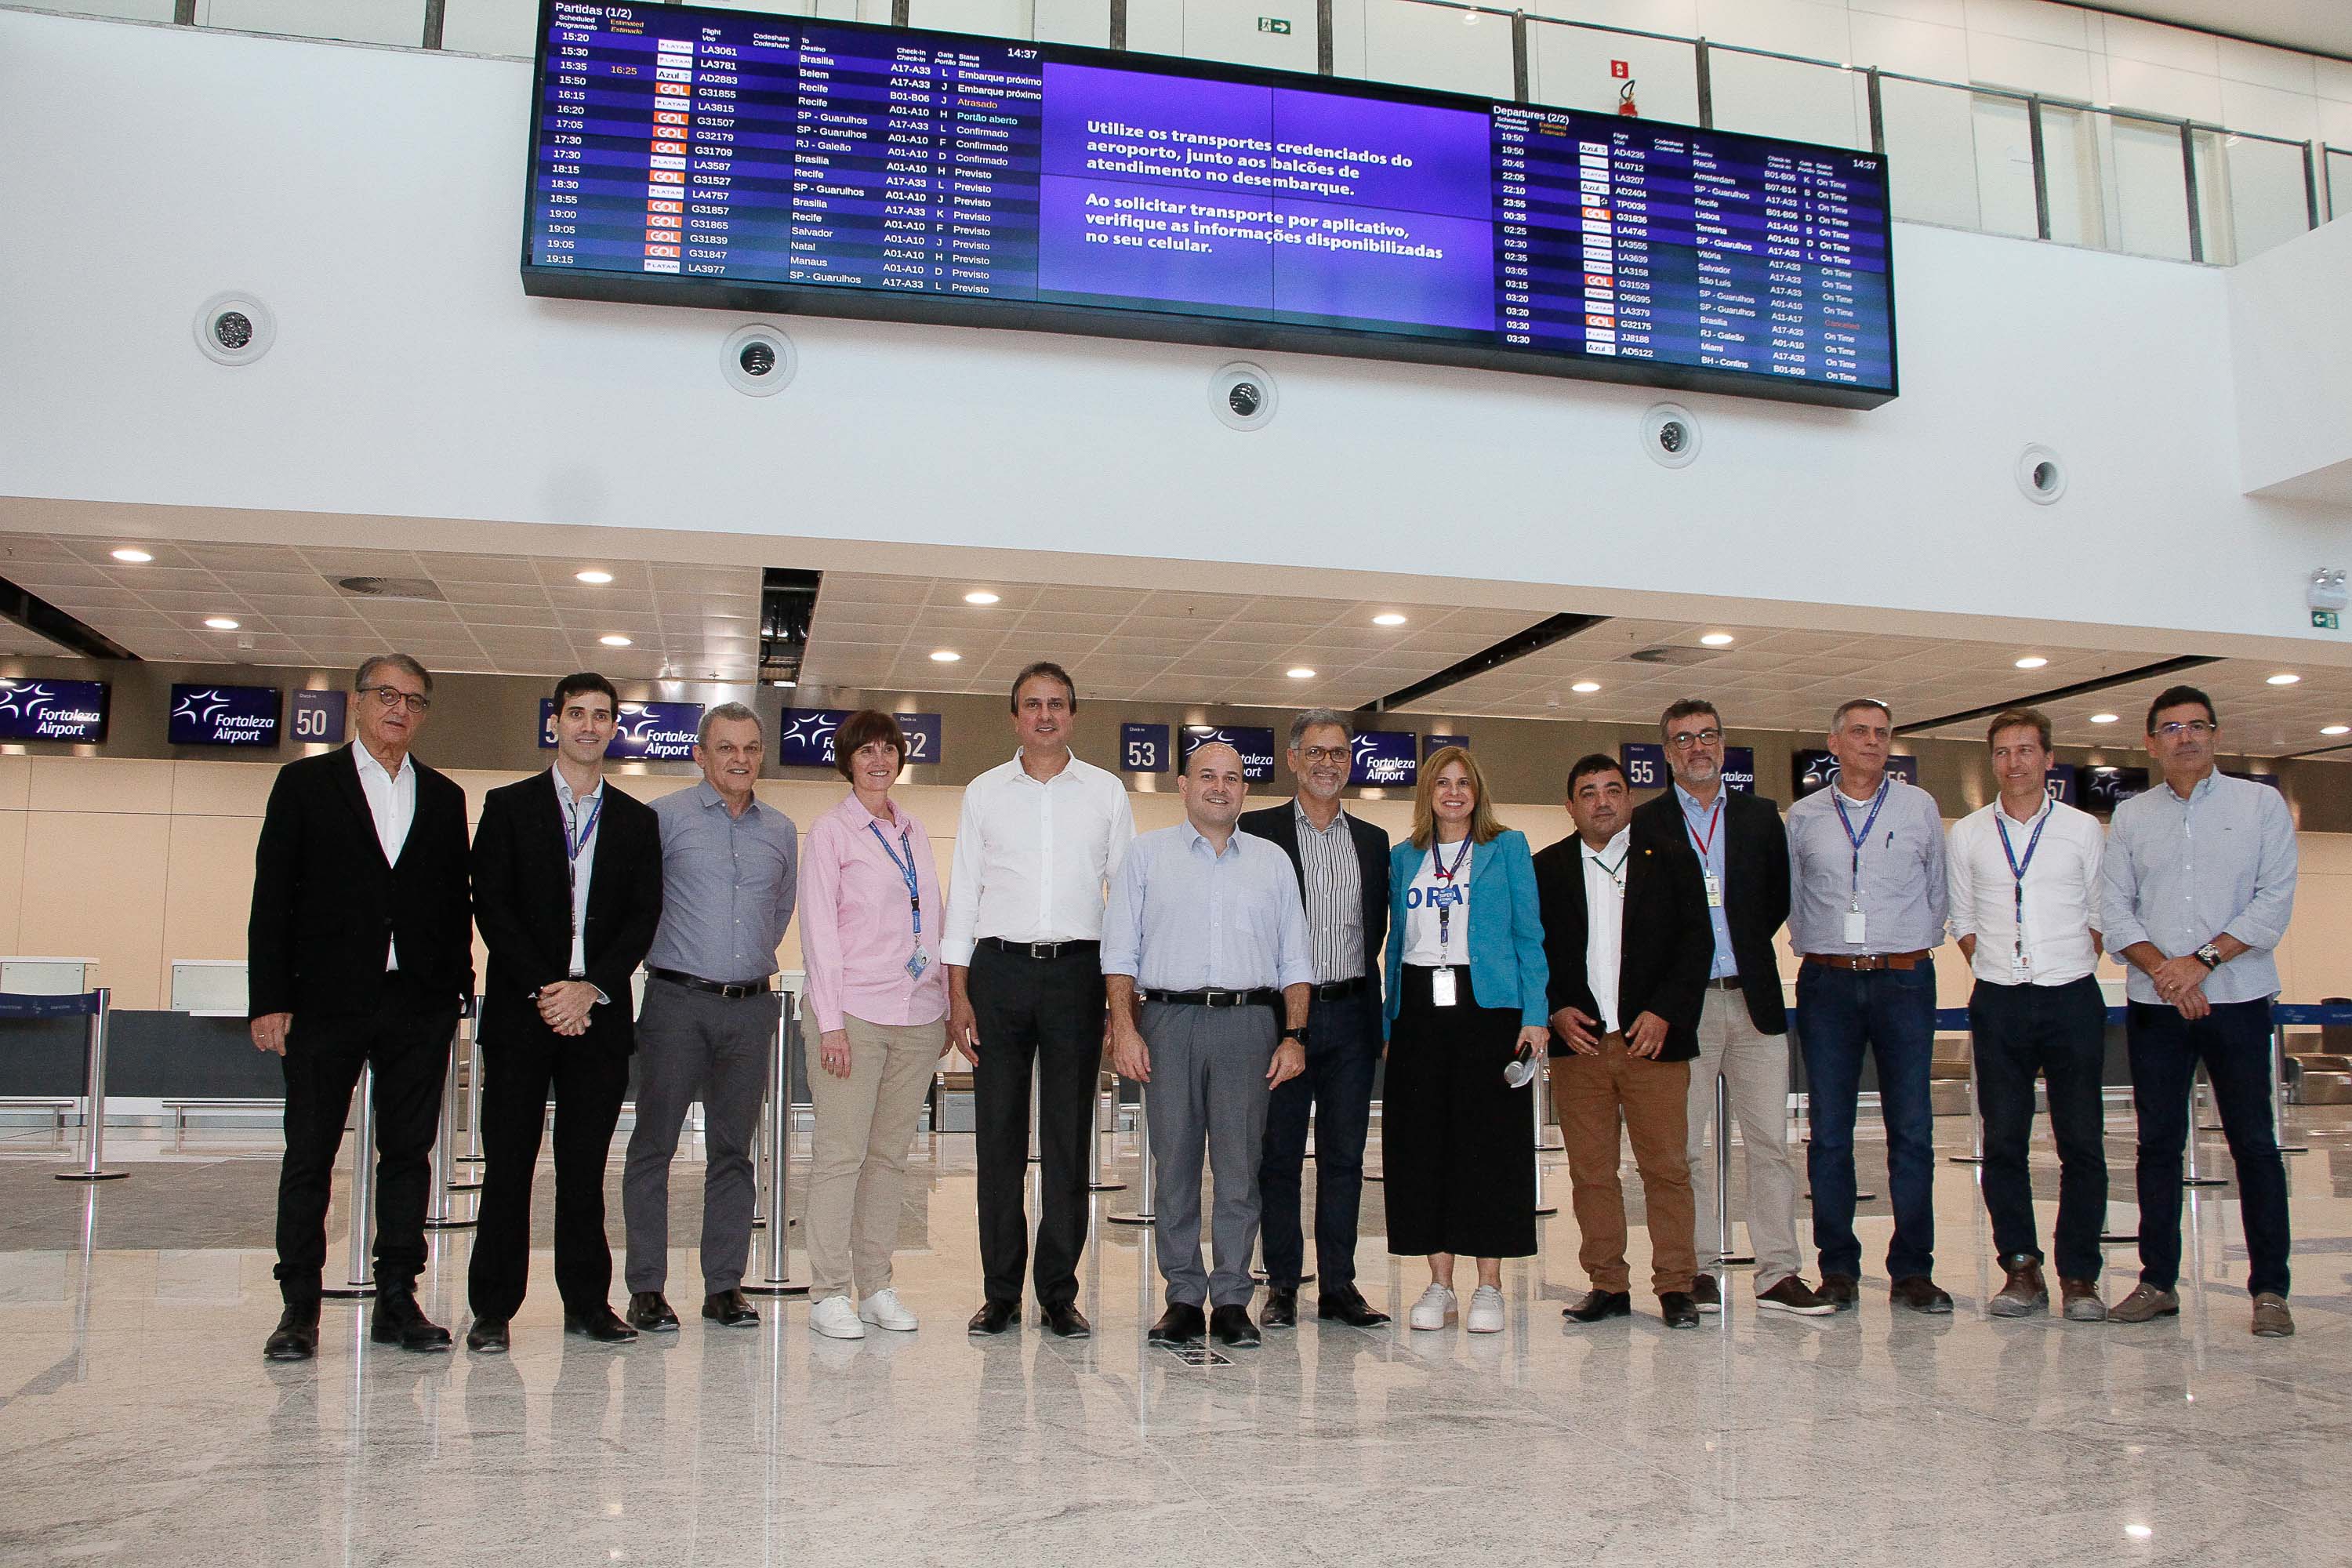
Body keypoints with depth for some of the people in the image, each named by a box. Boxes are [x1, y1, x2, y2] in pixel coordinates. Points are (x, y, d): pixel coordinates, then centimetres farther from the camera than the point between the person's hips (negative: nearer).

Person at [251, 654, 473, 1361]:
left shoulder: (444, 798, 13)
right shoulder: (306, 783, 4)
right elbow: (272, 897, 0)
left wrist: (457, 990, 5)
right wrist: (270, 999, -7)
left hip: (419, 1004, 3)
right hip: (327, 1002, -2)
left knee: (408, 1151, 6)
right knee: (310, 1154, 4)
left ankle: (397, 1301, 14)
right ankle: (299, 1307, 13)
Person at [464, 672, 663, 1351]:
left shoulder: (637, 821, 12)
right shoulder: (508, 807, 6)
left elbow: (644, 917, 4)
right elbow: (491, 906, -2)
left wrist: (590, 987, -9)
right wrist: (542, 990, -11)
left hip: (599, 1014, 2)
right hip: (520, 1012, -1)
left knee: (586, 1166, 6)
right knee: (509, 1164, 1)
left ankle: (587, 1301, 14)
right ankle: (493, 1308, 8)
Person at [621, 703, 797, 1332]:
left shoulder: (781, 831, 13)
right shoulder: (665, 817, 0)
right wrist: (664, 955, 7)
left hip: (751, 1007, 4)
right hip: (677, 1002, -3)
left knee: (734, 1150, 7)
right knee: (655, 1144, 0)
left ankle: (725, 1286, 13)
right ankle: (647, 1287, 7)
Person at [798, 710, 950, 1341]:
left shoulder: (915, 831, 16)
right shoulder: (830, 831, 1)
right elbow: (818, 927, -4)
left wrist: (946, 1004, 12)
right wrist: (830, 1020, -11)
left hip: (919, 1013, 5)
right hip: (857, 1010, -5)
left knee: (891, 1153, 8)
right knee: (840, 1153, -4)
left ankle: (876, 1286, 14)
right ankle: (829, 1293, 3)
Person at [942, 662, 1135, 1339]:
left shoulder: (1106, 792, 8)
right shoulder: (984, 792, 10)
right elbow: (963, 894, 8)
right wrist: (958, 994, 1)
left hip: (1077, 971, 0)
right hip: (999, 970, 1)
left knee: (1069, 1136, 3)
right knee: (998, 1133, 2)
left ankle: (1060, 1292, 11)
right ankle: (1000, 1291, 12)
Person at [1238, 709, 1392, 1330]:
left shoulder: (1374, 842, 14)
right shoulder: (1256, 831, 1)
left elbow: (1377, 929, 17)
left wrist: (1373, 1006, 9)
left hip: (1351, 1015, 3)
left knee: (1344, 1156, 7)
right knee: (1279, 1156, 3)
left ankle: (1339, 1285, 14)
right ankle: (1282, 1285, 13)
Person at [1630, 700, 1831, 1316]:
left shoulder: (1761, 816, 13)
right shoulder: (1644, 824, 4)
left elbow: (1780, 896, 13)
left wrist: (1744, 948, 3)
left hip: (1753, 999, 2)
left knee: (1770, 1142, 1)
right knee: (1684, 1145, 2)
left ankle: (1779, 1275, 6)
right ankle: (1698, 1271, 10)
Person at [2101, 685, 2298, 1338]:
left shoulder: (2261, 805, 4)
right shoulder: (2130, 816, 10)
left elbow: (2275, 903, -5)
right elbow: (2114, 910, 4)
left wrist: (2203, 960, -14)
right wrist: (2163, 968, -11)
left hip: (2238, 998, -2)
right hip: (2154, 1007, 2)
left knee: (2254, 1143, -1)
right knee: (2158, 1144, 6)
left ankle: (2270, 1289, 7)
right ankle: (2158, 1281, 13)